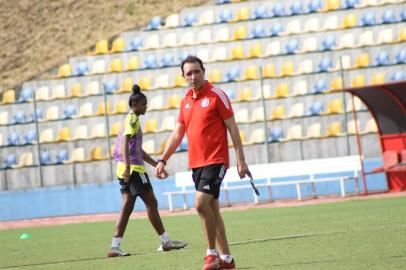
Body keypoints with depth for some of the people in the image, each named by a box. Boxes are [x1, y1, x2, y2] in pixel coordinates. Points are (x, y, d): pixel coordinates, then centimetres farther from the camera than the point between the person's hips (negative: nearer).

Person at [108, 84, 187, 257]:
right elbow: (125, 142, -22)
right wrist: (128, 166, -32)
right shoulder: (132, 119, -8)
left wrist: (157, 165, 27)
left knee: (127, 207, 5)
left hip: (127, 170, 9)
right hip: (134, 169, -9)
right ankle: (165, 241, 4)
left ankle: (115, 247, -1)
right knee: (151, 203, -2)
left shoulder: (131, 120, 21)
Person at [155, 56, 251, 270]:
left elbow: (233, 129, -7)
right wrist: (162, 160, 10)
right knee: (212, 209, 9)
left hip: (215, 161, -7)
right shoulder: (186, 101, 12)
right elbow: (177, 134, 17)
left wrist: (241, 161, -11)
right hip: (196, 163, 7)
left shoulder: (216, 95, -7)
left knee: (201, 203, -19)